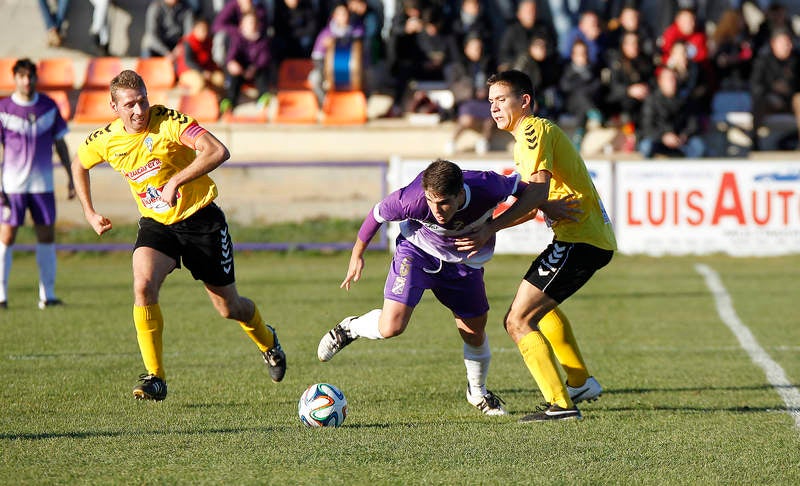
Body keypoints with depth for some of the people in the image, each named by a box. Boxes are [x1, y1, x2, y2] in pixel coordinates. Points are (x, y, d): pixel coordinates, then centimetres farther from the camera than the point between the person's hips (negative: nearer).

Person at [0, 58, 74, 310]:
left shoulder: (49, 107, 4)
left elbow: (60, 143, 12)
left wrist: (70, 177, 9)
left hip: (43, 184, 3)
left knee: (47, 237, 3)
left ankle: (47, 295, 10)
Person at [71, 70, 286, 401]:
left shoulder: (168, 122, -22)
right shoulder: (104, 141, -7)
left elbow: (218, 151, -34)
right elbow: (79, 166, 17)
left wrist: (176, 180, -37)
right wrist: (89, 213, 11)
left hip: (200, 219, -3)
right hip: (155, 224, 3)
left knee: (228, 307, 8)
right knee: (143, 285, -26)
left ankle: (267, 342, 43)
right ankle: (155, 378, -18)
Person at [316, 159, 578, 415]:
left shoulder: (487, 188, -34)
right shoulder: (412, 200, -37)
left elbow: (520, 188, -10)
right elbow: (378, 213, -16)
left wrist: (551, 207, -2)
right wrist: (357, 254, -3)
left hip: (463, 262, 3)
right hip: (416, 251, -2)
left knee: (474, 333, 9)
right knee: (391, 326, -19)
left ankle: (478, 393, 37)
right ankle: (349, 328, 15)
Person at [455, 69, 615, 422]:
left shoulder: (533, 131, -10)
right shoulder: (536, 132, 22)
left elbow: (538, 192, -25)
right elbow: (538, 202, 22)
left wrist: (491, 228, -30)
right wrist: (490, 226, 11)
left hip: (579, 240, -11)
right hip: (595, 238, 11)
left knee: (519, 320, -12)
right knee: (541, 305, 34)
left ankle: (560, 403, -15)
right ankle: (580, 383, 37)